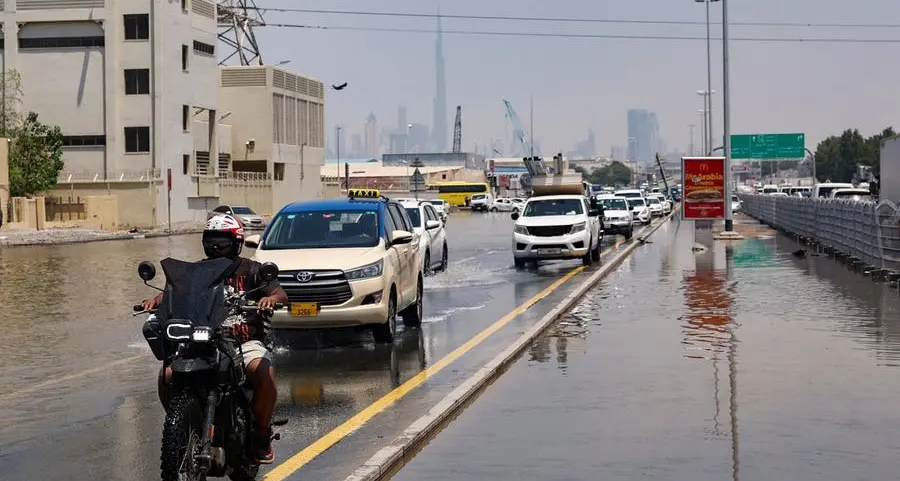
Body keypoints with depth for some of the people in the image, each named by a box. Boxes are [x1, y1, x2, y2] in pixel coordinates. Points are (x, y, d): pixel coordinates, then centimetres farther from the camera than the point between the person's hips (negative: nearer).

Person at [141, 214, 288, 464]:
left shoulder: (251, 270, 8)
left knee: (264, 372, -35)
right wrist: (156, 299, -21)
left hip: (245, 341, -3)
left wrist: (271, 298, -29)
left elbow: (281, 294, -4)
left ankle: (263, 435, -15)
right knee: (167, 375, -22)